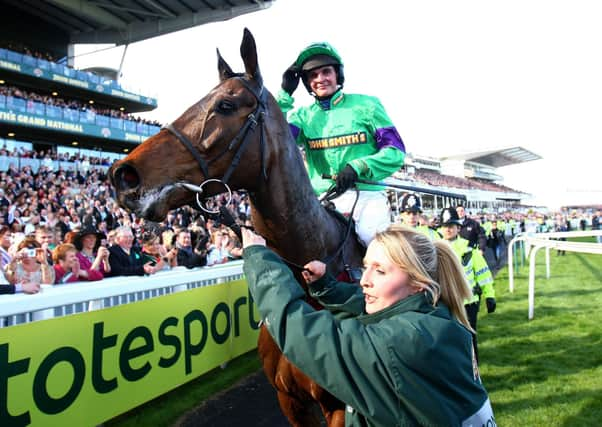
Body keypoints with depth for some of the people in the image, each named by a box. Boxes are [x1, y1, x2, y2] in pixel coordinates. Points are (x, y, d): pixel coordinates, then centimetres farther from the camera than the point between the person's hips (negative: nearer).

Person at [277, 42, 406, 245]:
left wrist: (358, 167, -15)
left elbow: (396, 151, 1)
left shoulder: (366, 106, 6)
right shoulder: (302, 116, 12)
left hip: (367, 195, -1)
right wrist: (284, 95, -2)